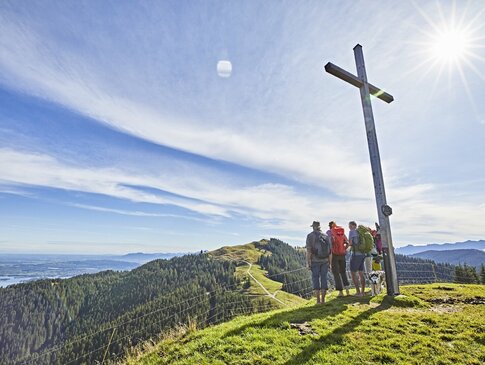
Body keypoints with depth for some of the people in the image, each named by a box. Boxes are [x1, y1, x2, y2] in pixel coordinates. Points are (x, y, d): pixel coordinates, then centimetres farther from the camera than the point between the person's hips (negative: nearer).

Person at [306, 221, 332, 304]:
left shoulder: (310, 236, -7)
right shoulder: (326, 236, 5)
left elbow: (308, 250, -13)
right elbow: (330, 251, 4)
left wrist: (308, 263, -9)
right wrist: (330, 263, 10)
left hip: (315, 261, -3)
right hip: (325, 261, 3)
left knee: (316, 279, 3)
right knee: (324, 279, 8)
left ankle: (318, 300, 3)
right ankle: (323, 299, 11)